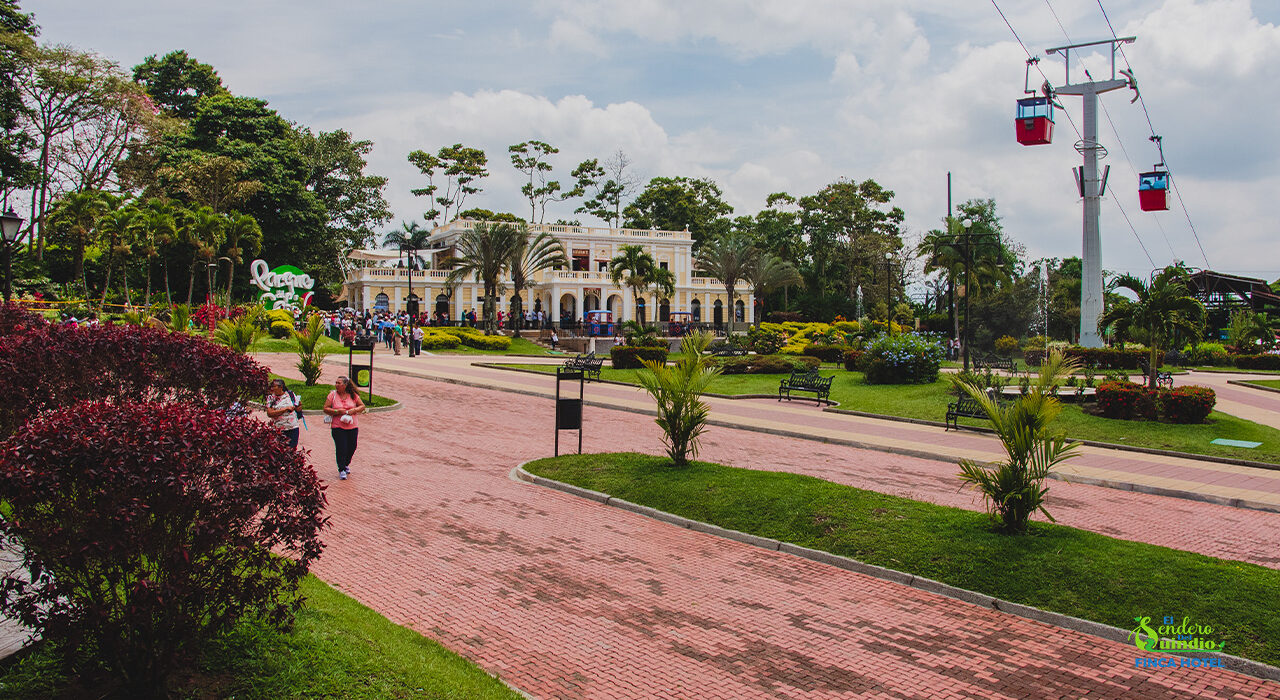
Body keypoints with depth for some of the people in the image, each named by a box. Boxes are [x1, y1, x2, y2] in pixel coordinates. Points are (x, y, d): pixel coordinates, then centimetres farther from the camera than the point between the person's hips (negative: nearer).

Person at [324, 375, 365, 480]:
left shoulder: (353, 395, 2)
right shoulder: (332, 395, -2)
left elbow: (362, 406, 7)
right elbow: (326, 409, -3)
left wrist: (354, 410, -12)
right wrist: (337, 411, -17)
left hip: (352, 427, 2)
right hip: (338, 427, -2)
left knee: (352, 447, 10)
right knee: (341, 448, -6)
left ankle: (346, 464, 37)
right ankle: (341, 470, 9)